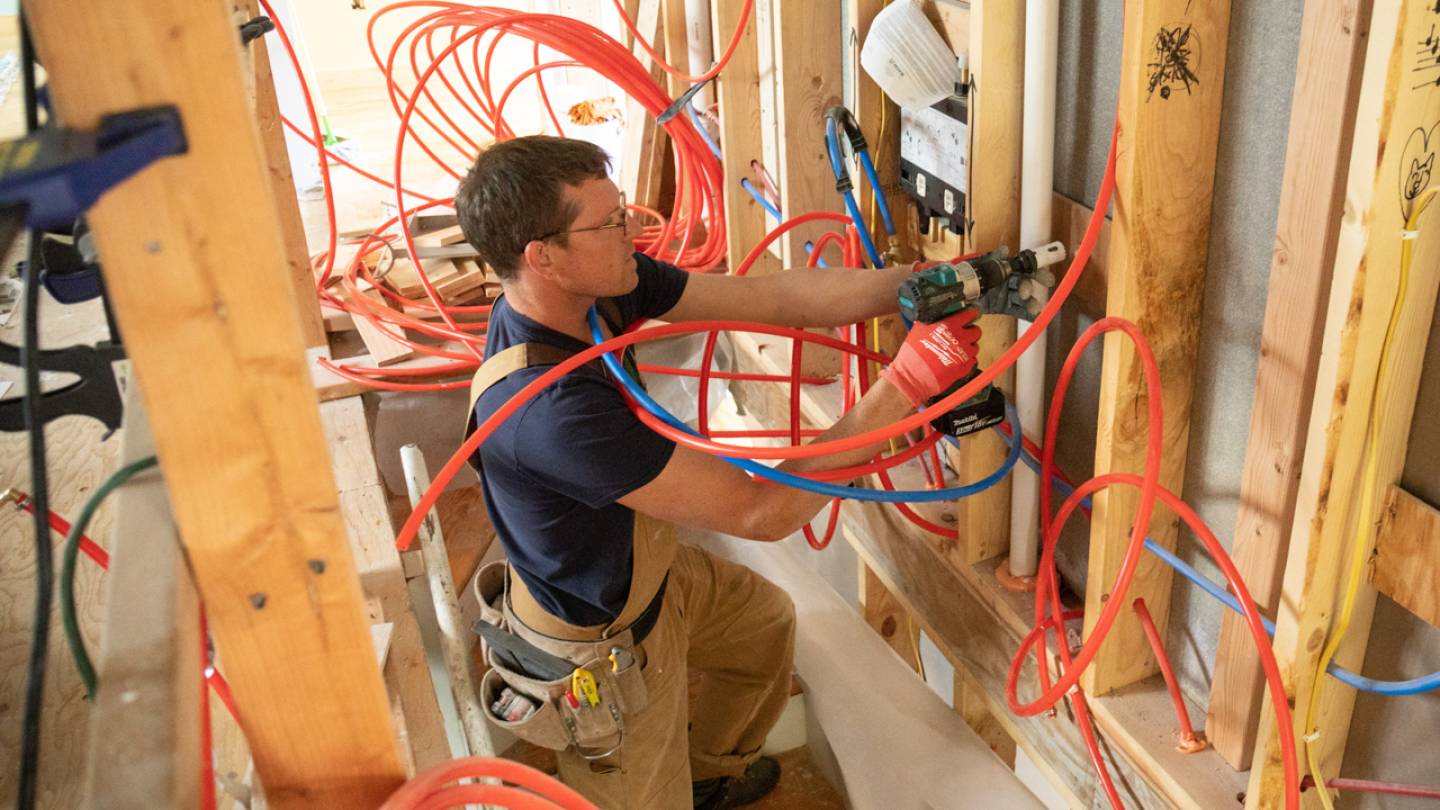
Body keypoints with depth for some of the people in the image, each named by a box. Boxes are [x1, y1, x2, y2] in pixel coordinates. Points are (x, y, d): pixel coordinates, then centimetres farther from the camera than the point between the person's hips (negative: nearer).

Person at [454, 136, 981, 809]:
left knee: (766, 620, 31)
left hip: (645, 570, 8)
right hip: (603, 640, -8)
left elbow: (777, 296, -15)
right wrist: (905, 383, -36)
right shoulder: (550, 409, -42)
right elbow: (763, 512, -37)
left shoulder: (597, 285, -17)